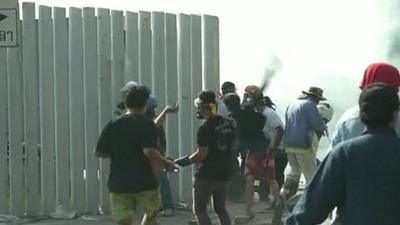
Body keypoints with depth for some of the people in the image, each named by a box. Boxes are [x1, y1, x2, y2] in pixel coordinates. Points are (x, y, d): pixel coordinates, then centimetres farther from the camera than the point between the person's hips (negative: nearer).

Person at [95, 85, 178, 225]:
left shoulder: (112, 125, 4)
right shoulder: (146, 125, -8)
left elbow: (99, 152, 7)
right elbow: (149, 152, -22)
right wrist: (166, 164, -6)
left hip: (119, 183, 3)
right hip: (144, 182, -3)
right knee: (152, 212, 23)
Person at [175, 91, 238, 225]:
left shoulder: (205, 129, -19)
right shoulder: (228, 123, 5)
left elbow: (201, 155, -20)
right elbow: (234, 145, 15)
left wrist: (183, 161, -9)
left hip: (207, 174, -8)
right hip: (224, 173, 8)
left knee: (199, 210, 0)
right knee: (220, 208, 18)